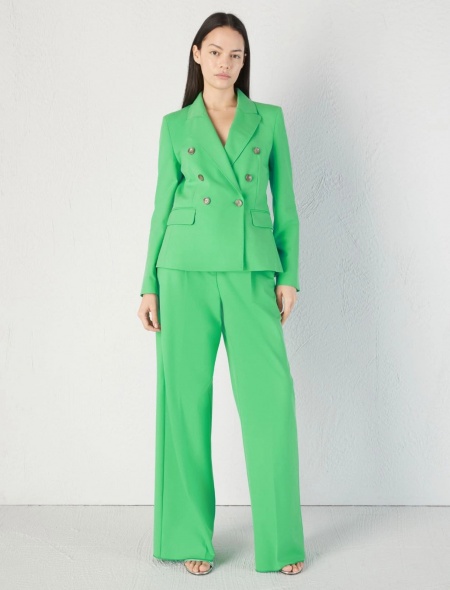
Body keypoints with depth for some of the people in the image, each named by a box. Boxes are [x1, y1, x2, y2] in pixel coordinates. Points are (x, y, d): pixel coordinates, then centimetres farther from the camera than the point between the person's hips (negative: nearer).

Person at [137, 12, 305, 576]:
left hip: (251, 271, 0)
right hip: (186, 270, 0)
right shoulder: (175, 125, 10)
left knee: (270, 398, -6)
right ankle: (190, 537, 16)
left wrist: (289, 275, 1)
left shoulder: (268, 120, 11)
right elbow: (162, 207, 10)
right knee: (186, 400, 2)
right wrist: (149, 286, 4)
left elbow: (285, 205, 10)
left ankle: (281, 540, 9)